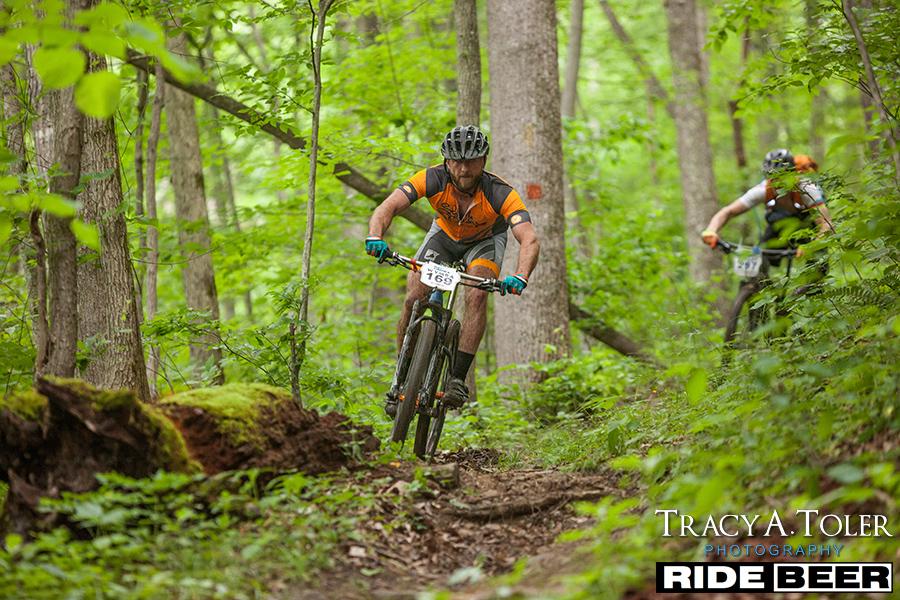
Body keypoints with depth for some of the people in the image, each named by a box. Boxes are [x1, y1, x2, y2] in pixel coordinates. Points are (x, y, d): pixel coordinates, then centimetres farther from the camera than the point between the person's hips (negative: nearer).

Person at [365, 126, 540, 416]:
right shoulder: (432, 179, -33)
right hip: (444, 234, 2)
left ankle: (458, 378, -23)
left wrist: (520, 278, -66)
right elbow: (388, 207, -41)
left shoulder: (500, 194, -37)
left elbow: (530, 240, -47)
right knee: (414, 299, -15)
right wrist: (375, 237, -62)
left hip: (485, 240, -1)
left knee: (477, 296, -28)